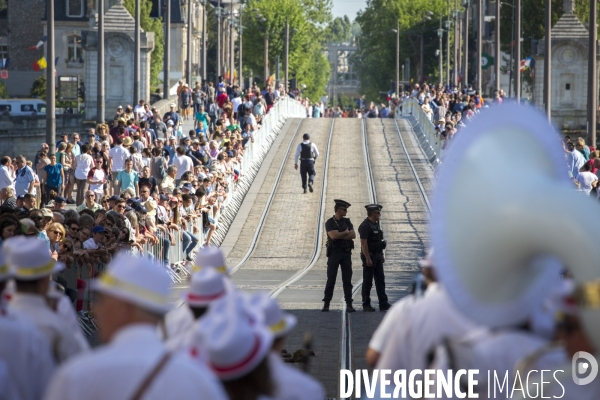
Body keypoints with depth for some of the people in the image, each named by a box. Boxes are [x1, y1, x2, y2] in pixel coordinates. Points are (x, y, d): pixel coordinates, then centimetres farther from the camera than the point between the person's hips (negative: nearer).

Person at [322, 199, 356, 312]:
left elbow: (353, 235, -5)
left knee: (347, 280, 1)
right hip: (334, 253, -3)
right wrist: (346, 232, -6)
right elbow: (333, 236, -18)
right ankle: (326, 304, 4)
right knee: (331, 279, -2)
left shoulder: (347, 222, 10)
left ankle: (349, 305, 0)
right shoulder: (329, 222, -2)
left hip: (346, 253, 3)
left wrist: (339, 235, -12)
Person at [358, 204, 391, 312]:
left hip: (377, 256, 9)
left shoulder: (376, 224, 13)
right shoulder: (365, 226, -15)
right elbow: (363, 243, -20)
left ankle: (383, 304, 9)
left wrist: (382, 254, 17)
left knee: (380, 280, 7)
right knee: (367, 282, -1)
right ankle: (366, 304, 6)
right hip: (369, 256, -9)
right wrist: (367, 258, -22)